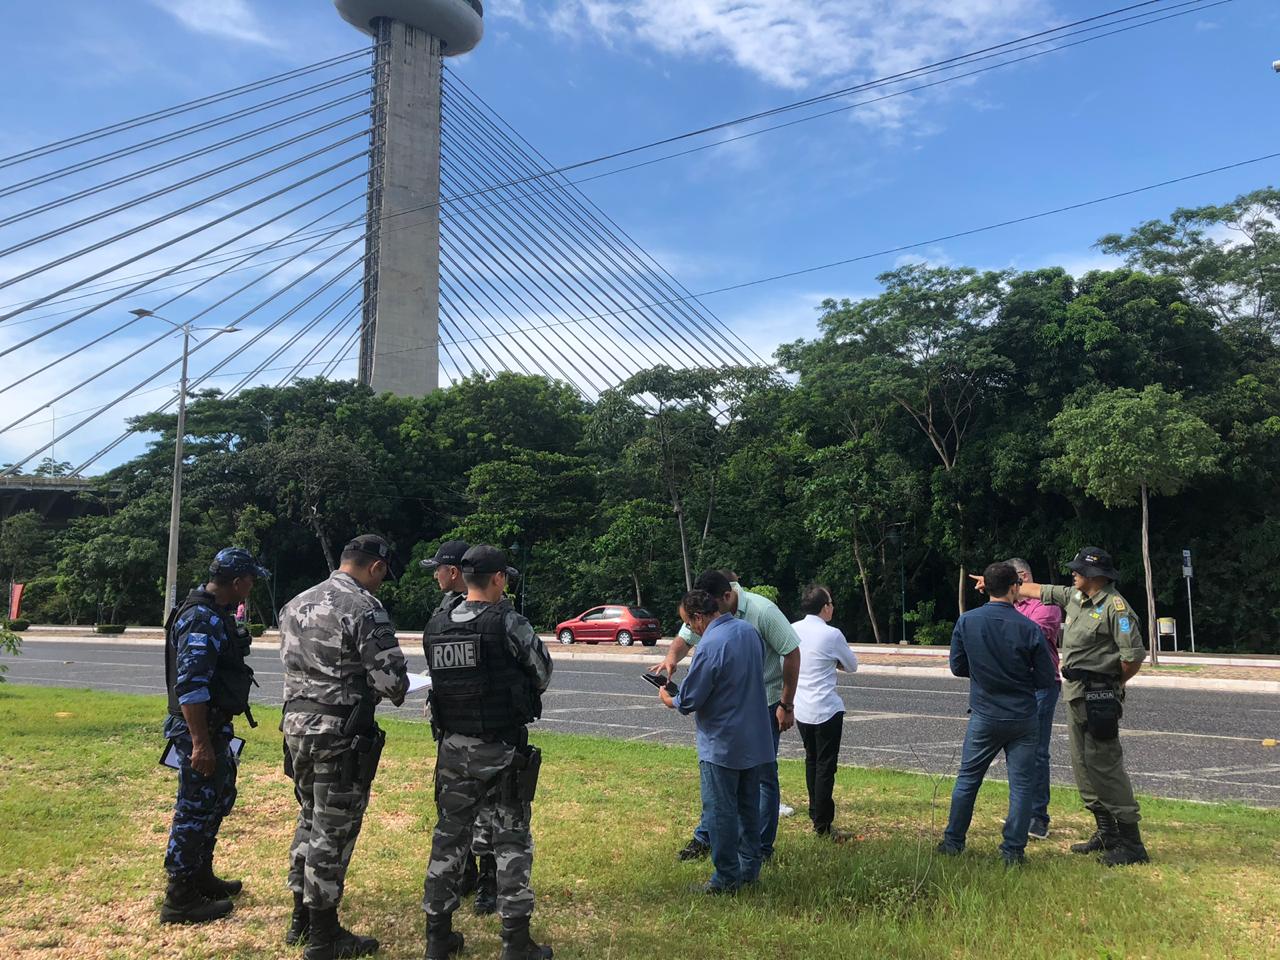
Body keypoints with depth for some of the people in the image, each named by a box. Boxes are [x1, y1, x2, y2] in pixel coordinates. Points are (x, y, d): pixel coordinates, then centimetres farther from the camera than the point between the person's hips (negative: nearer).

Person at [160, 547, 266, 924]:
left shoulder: (215, 614, 11)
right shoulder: (202, 619, -22)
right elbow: (189, 687, -27)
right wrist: (200, 743, -27)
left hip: (213, 726, 11)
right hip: (199, 729, -11)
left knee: (219, 798, 21)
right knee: (195, 809, -1)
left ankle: (201, 877, 35)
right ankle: (180, 900, 10)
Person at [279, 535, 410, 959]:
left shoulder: (296, 605, 10)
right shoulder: (365, 610, -17)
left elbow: (292, 663, 15)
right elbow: (392, 682, -21)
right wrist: (397, 688, 3)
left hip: (296, 723, 8)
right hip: (339, 734, -8)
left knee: (310, 820, 21)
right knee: (333, 832, 3)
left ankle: (301, 919, 32)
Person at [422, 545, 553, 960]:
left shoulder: (436, 626, 1)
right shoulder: (507, 622, -15)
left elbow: (438, 678, 8)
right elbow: (543, 670, -5)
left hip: (453, 748, 5)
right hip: (502, 749, -5)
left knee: (449, 836, 15)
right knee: (512, 840, 6)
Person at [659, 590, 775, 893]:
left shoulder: (710, 646, -23)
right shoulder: (749, 630, 1)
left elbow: (689, 702, -18)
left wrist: (668, 700, 5)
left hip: (722, 745, -8)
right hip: (756, 740, 8)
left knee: (720, 811, 5)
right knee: (749, 807, 18)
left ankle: (727, 878, 12)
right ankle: (750, 867, 28)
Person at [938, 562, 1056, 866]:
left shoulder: (966, 622, -7)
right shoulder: (1028, 628, -12)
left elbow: (957, 666, 2)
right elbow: (1045, 678, -5)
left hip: (984, 717, 2)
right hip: (1022, 718, -1)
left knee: (967, 778, 14)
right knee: (1021, 784, 9)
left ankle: (953, 841, 22)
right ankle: (1013, 850, 12)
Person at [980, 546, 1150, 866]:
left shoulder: (1115, 607, -14)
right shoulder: (1074, 597, 11)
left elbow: (1134, 656, -16)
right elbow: (1036, 590, 24)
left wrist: (1111, 684, -3)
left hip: (1097, 697, -9)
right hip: (1075, 695, 9)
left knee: (1105, 765, -9)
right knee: (1083, 765, 13)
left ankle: (1131, 843, -3)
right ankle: (1107, 833, 23)